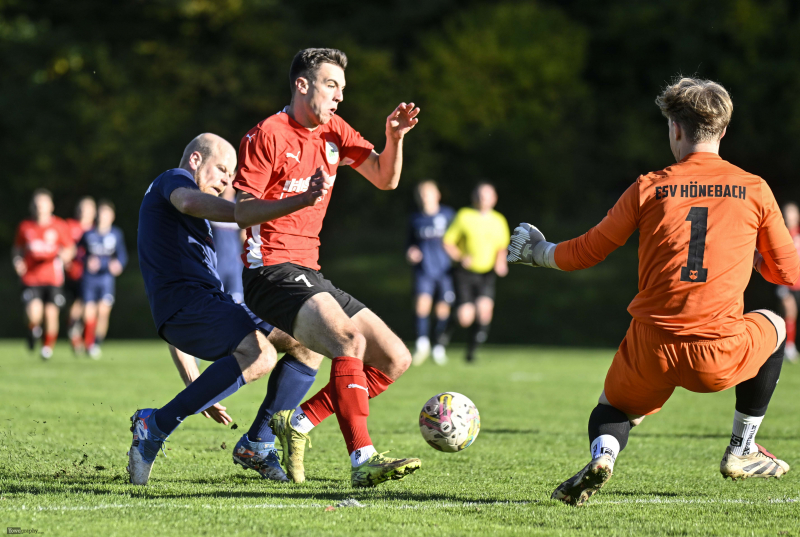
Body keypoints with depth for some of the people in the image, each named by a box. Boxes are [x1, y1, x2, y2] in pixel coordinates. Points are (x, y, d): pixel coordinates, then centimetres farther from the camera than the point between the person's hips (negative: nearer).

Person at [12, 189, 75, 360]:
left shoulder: (59, 226, 1)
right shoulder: (25, 227, 5)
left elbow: (70, 250, 6)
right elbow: (17, 248, 18)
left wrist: (64, 255, -16)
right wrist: (17, 261, -2)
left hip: (53, 279, 0)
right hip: (31, 279, 0)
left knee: (51, 314, -3)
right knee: (34, 315, -17)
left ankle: (48, 346, 20)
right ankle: (34, 330, 19)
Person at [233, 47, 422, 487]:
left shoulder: (334, 132, 14)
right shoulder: (267, 136, -8)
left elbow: (385, 179, 9)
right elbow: (243, 212, -15)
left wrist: (394, 138, -10)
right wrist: (303, 199, -29)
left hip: (308, 275, 9)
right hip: (270, 270, -9)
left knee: (396, 359, 3)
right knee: (350, 340, -30)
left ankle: (297, 424, 5)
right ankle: (362, 460, -34)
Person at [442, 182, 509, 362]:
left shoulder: (499, 221, 8)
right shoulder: (464, 216, -1)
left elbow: (502, 247, 22)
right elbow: (448, 242, 2)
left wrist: (501, 262, 3)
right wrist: (461, 258, -14)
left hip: (487, 274, 2)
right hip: (465, 273, -2)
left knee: (485, 308, -24)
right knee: (465, 318, -16)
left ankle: (472, 347, -1)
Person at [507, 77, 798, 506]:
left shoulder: (649, 188, 4)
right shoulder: (755, 190, 3)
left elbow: (585, 253, 10)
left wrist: (538, 252, 30)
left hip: (651, 353, 0)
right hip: (721, 360, 0)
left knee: (611, 412, 29)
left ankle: (602, 455, -10)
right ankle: (741, 451, 29)